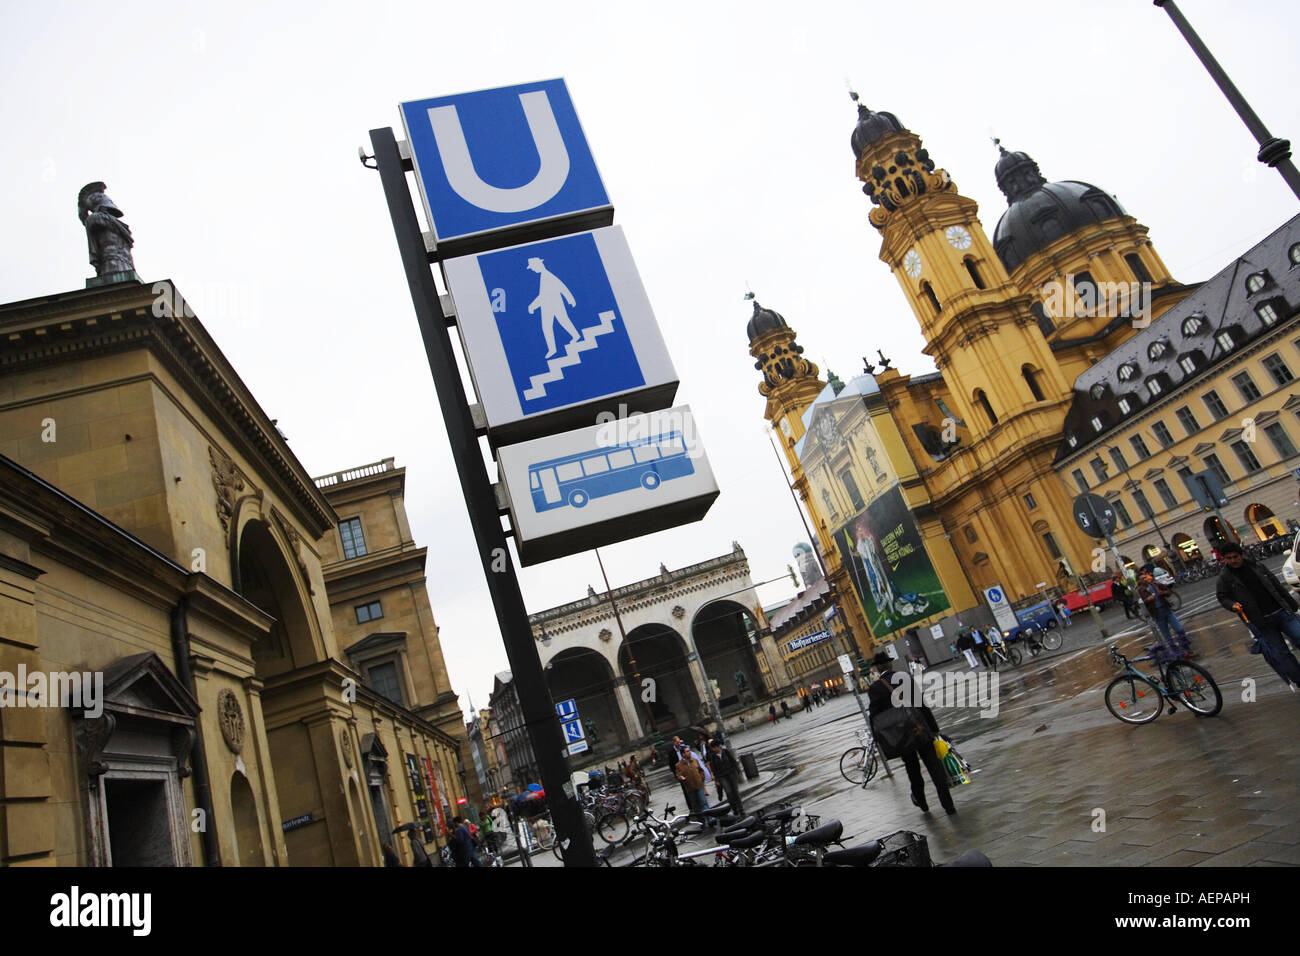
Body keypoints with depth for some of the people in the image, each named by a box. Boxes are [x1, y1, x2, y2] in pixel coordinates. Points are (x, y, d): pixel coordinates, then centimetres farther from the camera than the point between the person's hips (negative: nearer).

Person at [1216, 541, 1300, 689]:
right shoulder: (1225, 577, -2)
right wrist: (1233, 605, -17)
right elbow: (1222, 597, 4)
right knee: (1281, 654, -1)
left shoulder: (1257, 566, 6)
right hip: (1261, 622, -3)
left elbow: (1277, 585, 13)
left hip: (1281, 612, 3)